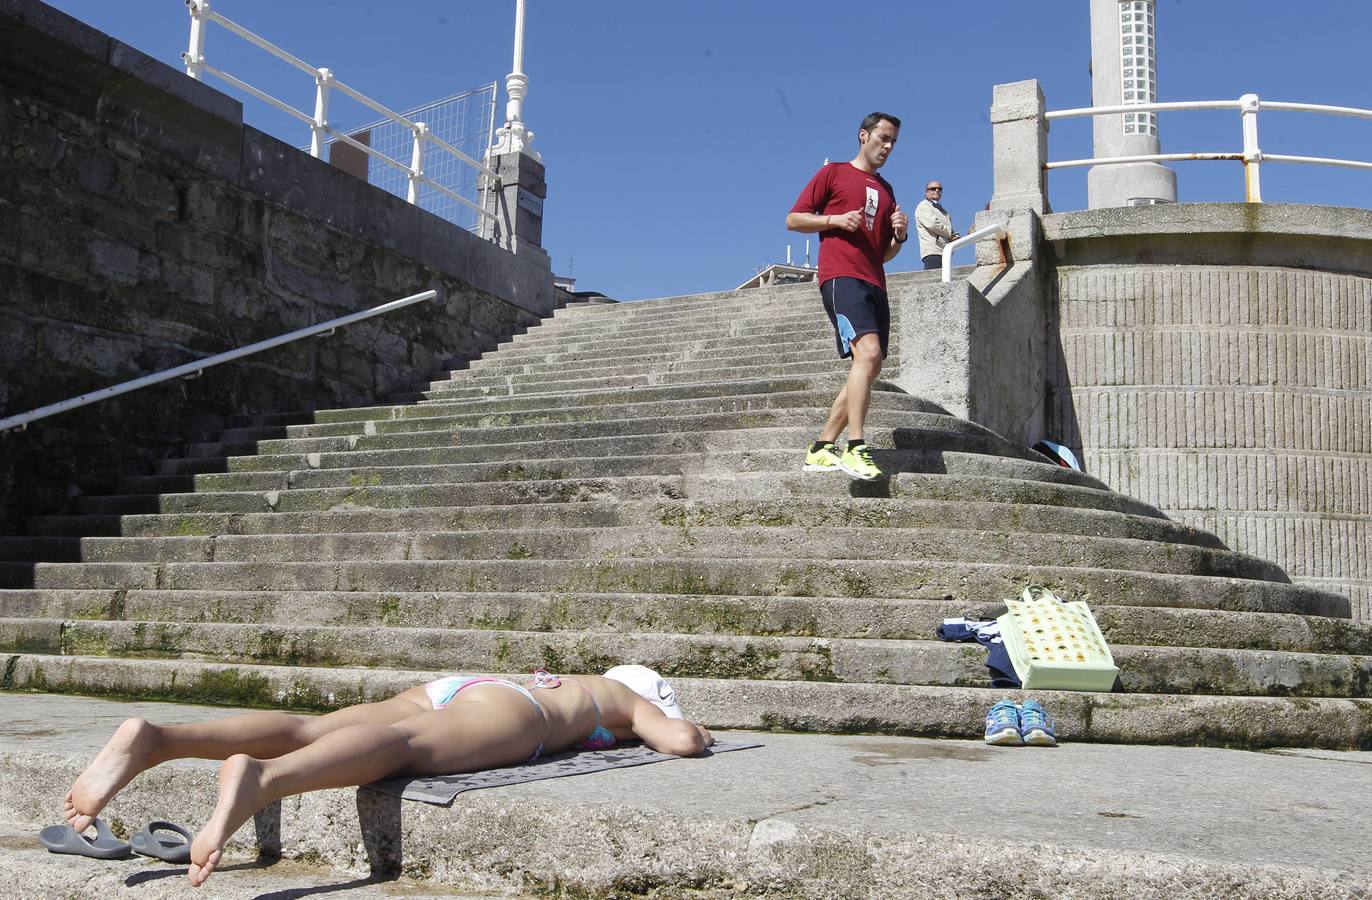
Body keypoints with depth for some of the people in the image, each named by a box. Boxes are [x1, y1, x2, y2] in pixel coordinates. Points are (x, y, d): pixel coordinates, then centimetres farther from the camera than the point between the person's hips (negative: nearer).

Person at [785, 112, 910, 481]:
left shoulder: (886, 190, 27)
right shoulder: (833, 173, 9)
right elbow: (793, 219, 5)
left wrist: (899, 236, 8)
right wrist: (836, 220, -8)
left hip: (874, 284, 8)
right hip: (842, 276, -8)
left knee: (869, 369, 2)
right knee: (868, 351, -26)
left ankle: (821, 449, 8)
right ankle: (855, 448, -30)